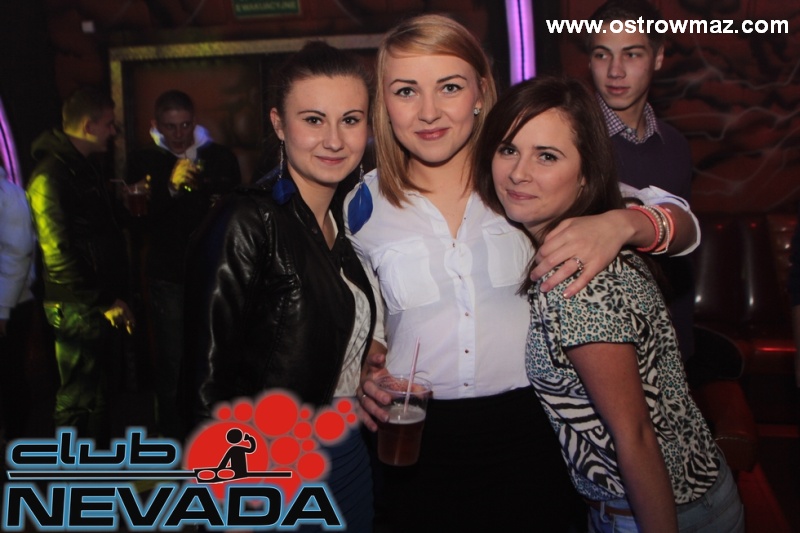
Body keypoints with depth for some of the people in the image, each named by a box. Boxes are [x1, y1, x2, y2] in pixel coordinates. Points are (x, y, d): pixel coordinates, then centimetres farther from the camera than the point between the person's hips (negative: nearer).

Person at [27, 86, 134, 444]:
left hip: (100, 304, 10)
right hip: (78, 309, -9)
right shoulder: (51, 176, -15)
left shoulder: (84, 167, 14)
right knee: (78, 400, 0)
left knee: (96, 390, 19)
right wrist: (105, 303, -16)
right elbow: (59, 255, -20)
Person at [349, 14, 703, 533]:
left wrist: (620, 223, -26)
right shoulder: (364, 205, -1)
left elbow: (680, 222, -5)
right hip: (417, 438, 1)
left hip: (532, 429, 0)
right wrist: (369, 372, -8)